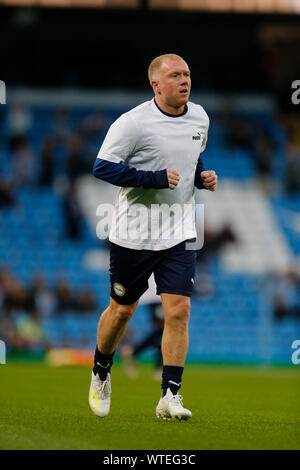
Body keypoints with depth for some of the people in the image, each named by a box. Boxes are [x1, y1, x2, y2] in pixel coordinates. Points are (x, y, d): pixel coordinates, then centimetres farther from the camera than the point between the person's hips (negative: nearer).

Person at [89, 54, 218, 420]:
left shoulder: (199, 118, 6)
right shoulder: (133, 122, -14)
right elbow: (102, 167, -16)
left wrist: (203, 176, 4)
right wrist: (153, 178, -23)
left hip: (179, 234, 4)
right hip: (133, 234, -4)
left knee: (178, 311, -10)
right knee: (121, 311, 10)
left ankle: (170, 397, -6)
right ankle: (100, 375, 36)